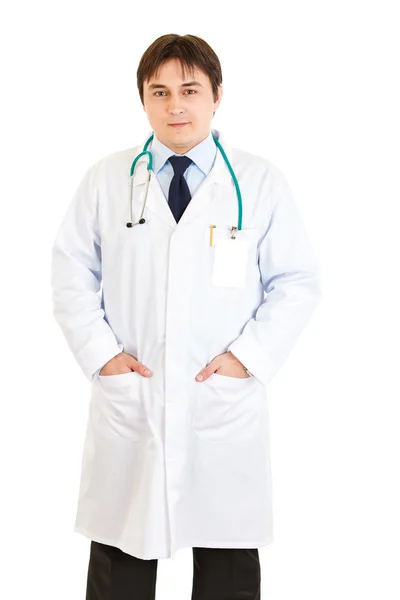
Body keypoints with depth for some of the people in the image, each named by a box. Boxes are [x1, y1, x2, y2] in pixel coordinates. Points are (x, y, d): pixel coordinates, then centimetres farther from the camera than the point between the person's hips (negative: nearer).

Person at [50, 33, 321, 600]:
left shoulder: (260, 182, 1)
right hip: (126, 400, 1)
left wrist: (250, 355, -8)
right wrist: (100, 352, -4)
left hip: (227, 403, 0)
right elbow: (71, 272, 7)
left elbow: (299, 280, 2)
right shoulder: (106, 179, 4)